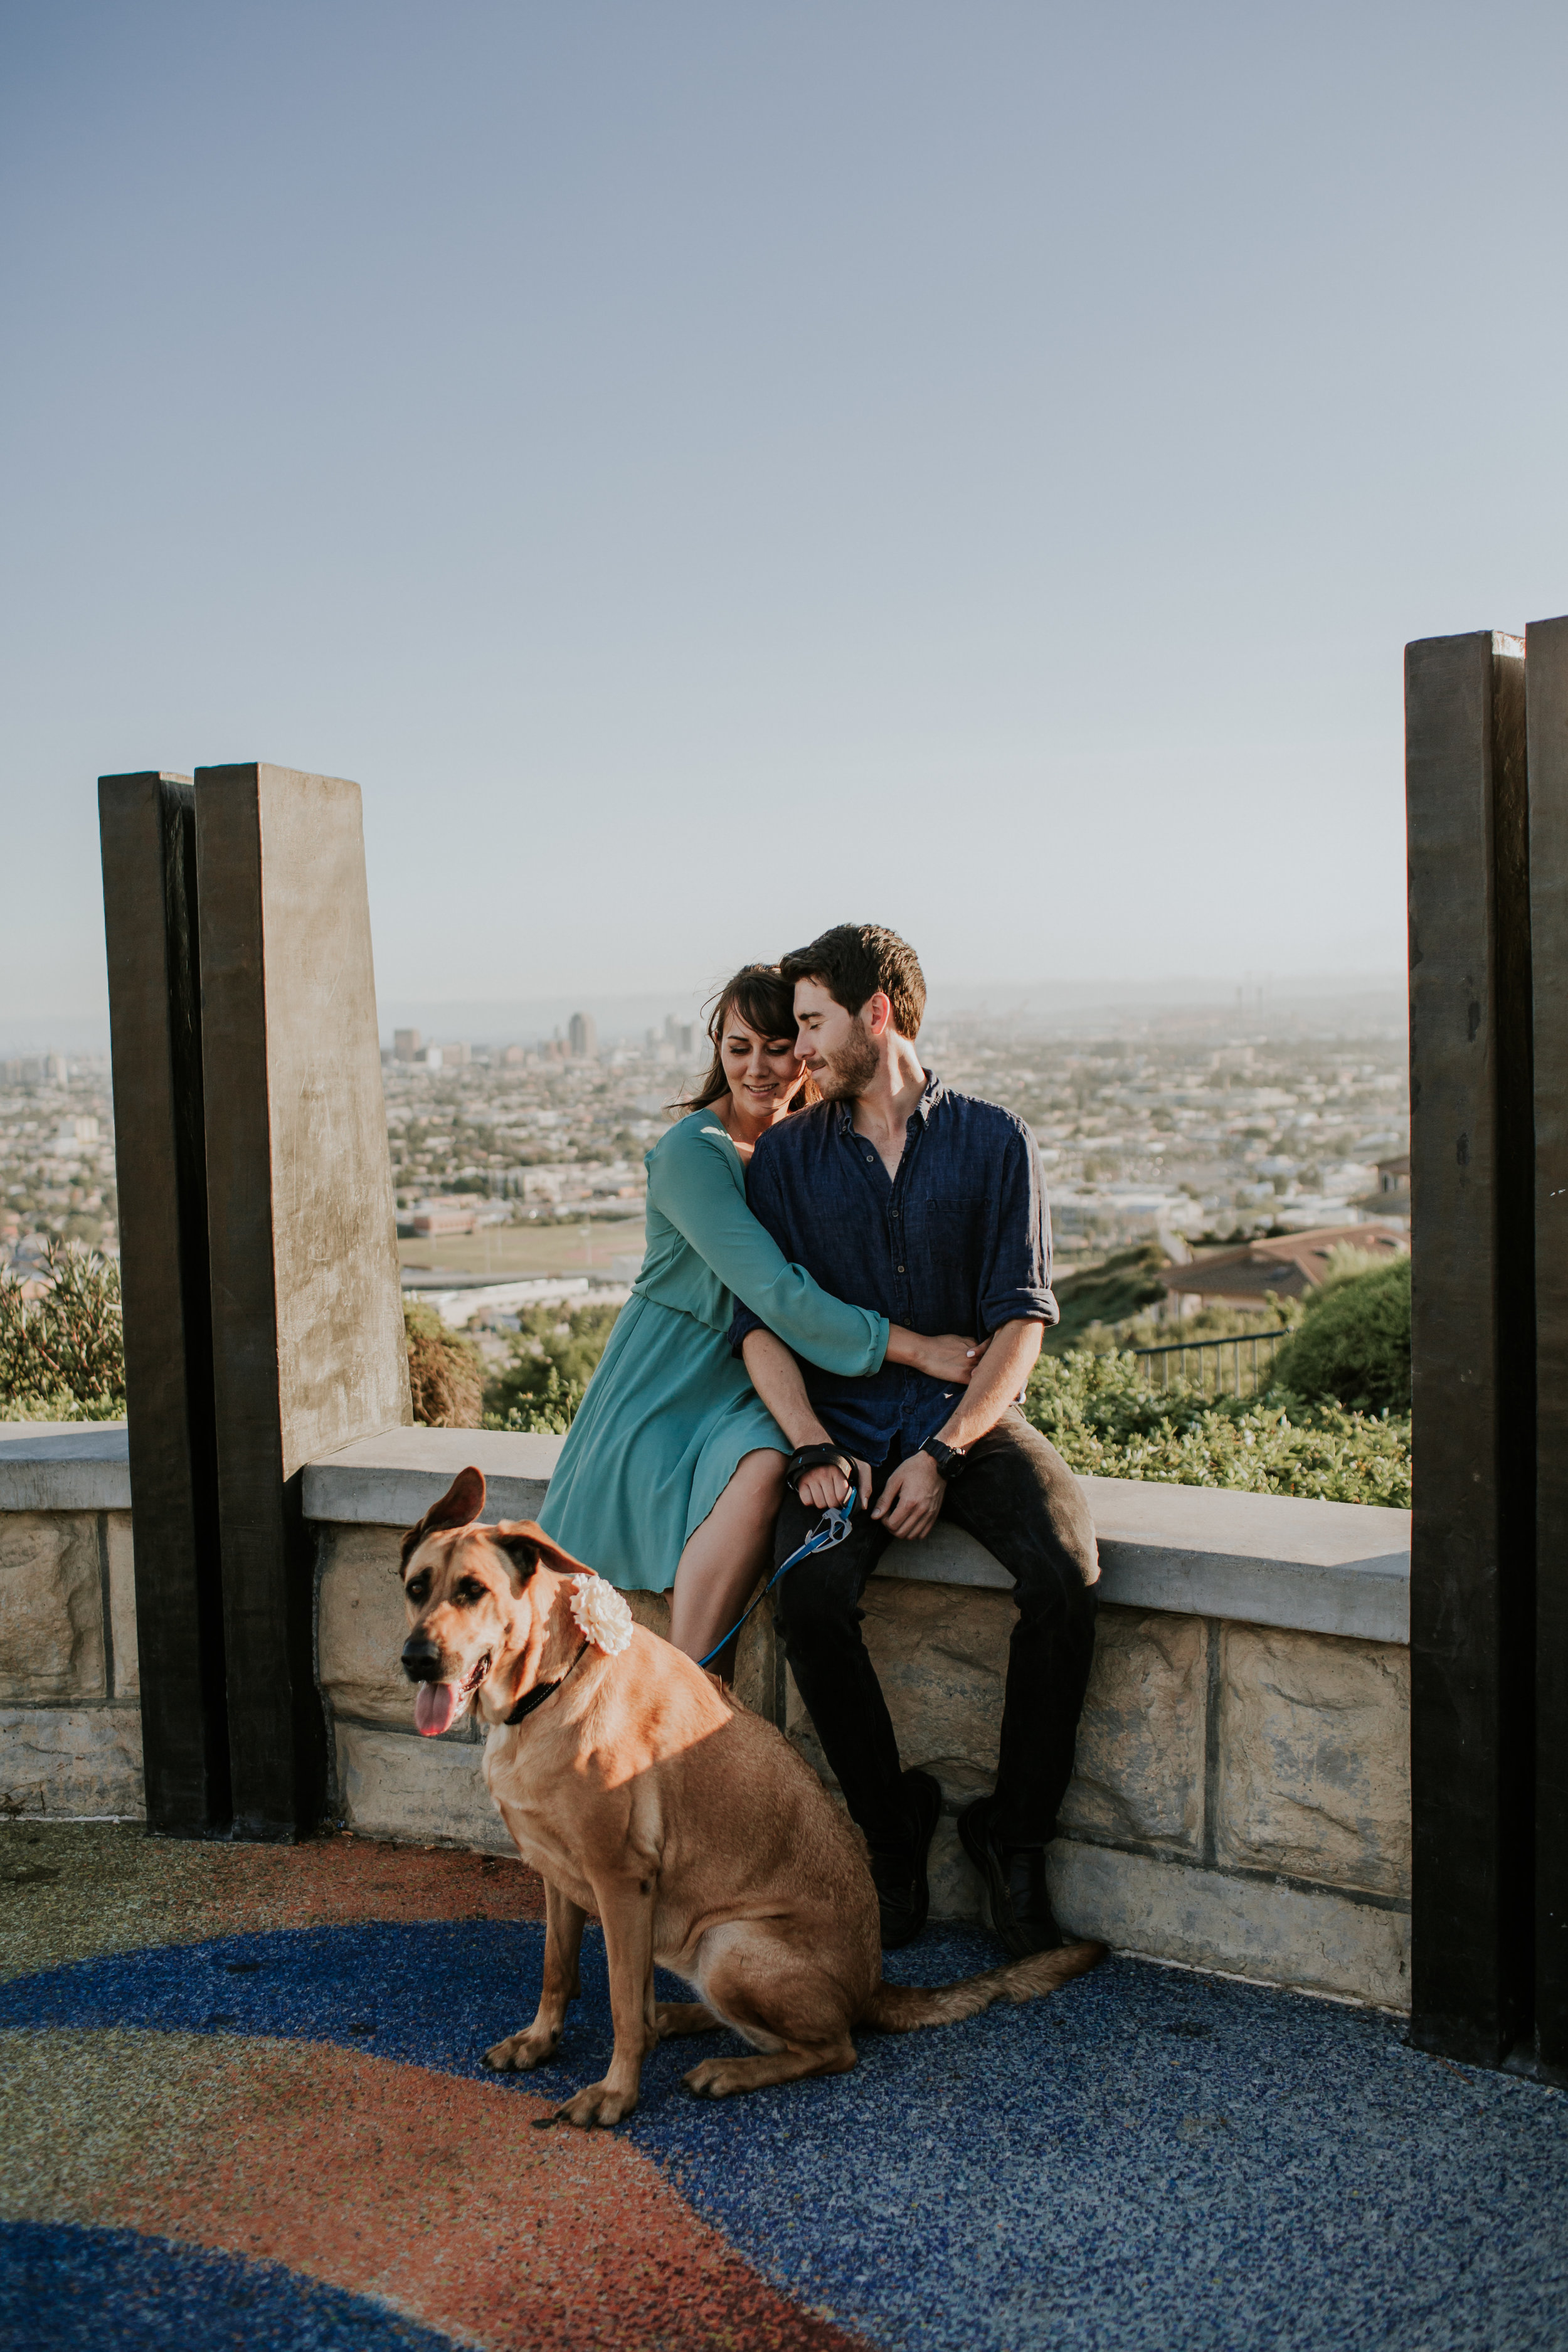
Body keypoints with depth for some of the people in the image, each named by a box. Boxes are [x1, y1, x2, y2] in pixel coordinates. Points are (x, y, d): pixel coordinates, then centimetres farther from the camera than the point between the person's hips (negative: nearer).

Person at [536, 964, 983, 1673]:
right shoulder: (690, 1154, -15)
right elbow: (777, 1296, -23)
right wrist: (918, 1350, -23)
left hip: (761, 1390, 5)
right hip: (670, 1393, -5)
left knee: (764, 1467, -29)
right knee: (756, 1481, -33)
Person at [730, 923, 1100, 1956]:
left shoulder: (993, 1141, 3)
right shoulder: (789, 1155, 9)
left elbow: (1023, 1317, -3)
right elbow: (761, 1319, 2)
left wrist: (944, 1454, -15)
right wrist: (814, 1448, -14)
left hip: (972, 1415, -1)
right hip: (844, 1425, 1)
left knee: (1065, 1572, -28)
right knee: (809, 1593, -28)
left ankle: (1013, 1833, -8)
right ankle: (892, 1824, -5)